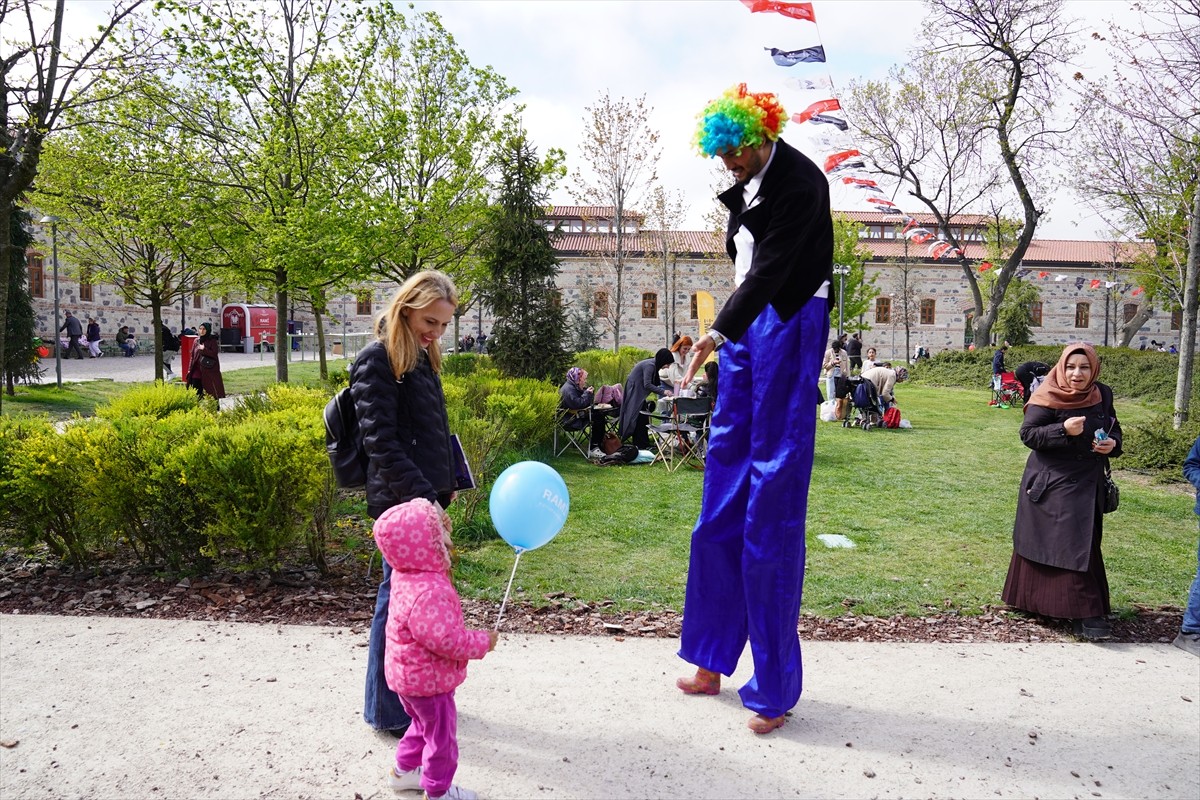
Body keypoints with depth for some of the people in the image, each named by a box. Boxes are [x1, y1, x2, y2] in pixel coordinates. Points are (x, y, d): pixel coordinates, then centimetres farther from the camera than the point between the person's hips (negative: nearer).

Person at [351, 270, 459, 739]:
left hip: (427, 495, 8)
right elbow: (381, 441, -18)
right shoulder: (377, 361, -12)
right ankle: (386, 710, 16)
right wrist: (420, 495, -22)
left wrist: (446, 484, 15)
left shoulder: (422, 358, 15)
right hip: (401, 502, -8)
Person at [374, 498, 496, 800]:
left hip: (409, 674, 10)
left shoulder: (407, 576, -6)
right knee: (442, 734, 11)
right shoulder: (428, 592, -37)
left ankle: (404, 770, 46)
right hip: (426, 678, -10)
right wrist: (482, 642, -21)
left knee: (425, 724, 30)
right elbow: (445, 639, -37)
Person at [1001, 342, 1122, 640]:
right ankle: (1085, 613, -3)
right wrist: (1064, 430, -27)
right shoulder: (1048, 399, -12)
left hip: (1088, 484, 5)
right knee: (1069, 544, -5)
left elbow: (1114, 431, 15)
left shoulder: (1102, 396, 4)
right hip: (1052, 484, -5)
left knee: (1083, 543, 10)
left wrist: (1113, 444, -8)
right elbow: (1027, 433, -14)